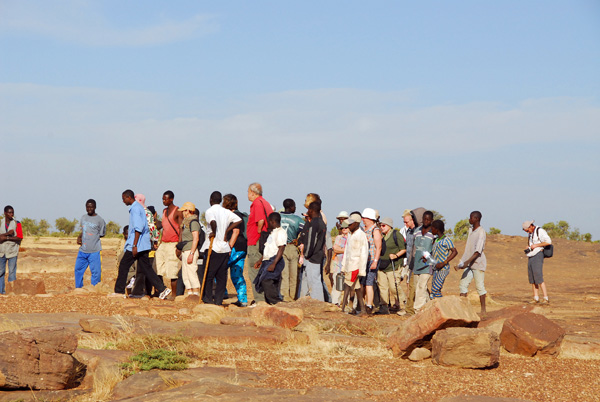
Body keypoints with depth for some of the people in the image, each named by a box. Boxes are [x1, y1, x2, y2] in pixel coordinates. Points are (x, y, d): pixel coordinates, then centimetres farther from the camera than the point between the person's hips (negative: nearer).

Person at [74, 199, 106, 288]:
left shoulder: (99, 220, -5)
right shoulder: (83, 218, 12)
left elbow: (102, 234, 1)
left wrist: (92, 237, -6)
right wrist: (79, 237, 4)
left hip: (94, 251, -6)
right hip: (82, 250, 6)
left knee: (95, 271, -5)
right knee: (78, 269, 13)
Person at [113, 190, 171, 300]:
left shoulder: (135, 209, -13)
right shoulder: (139, 207, 18)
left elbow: (138, 228, -21)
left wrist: (134, 245, -22)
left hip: (137, 245, -9)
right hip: (144, 245, 9)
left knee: (123, 266, 1)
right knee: (145, 268, 5)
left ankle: (119, 291, 8)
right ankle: (162, 289, -4)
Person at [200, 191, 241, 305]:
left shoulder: (209, 211, -7)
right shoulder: (226, 212, 10)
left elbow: (213, 222, -27)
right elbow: (238, 220, 4)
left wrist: (214, 232, -12)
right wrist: (226, 230, 6)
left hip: (213, 246, -5)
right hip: (224, 247, 5)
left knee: (208, 274, 1)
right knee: (221, 275, 7)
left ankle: (208, 299, -1)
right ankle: (219, 300, 6)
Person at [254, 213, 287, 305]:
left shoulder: (281, 232, -10)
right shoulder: (272, 232, 22)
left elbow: (281, 249, -19)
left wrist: (274, 264, -25)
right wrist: (260, 260, 30)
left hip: (275, 261, -10)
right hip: (267, 261, 10)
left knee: (266, 281, -23)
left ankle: (276, 302, -22)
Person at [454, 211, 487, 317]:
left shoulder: (481, 232, -16)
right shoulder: (470, 230, 12)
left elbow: (478, 251, -24)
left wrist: (467, 262, -32)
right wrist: (463, 262, 22)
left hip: (478, 263, -8)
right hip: (469, 263, 8)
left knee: (479, 286, -3)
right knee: (463, 284, 2)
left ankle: (483, 310, 4)